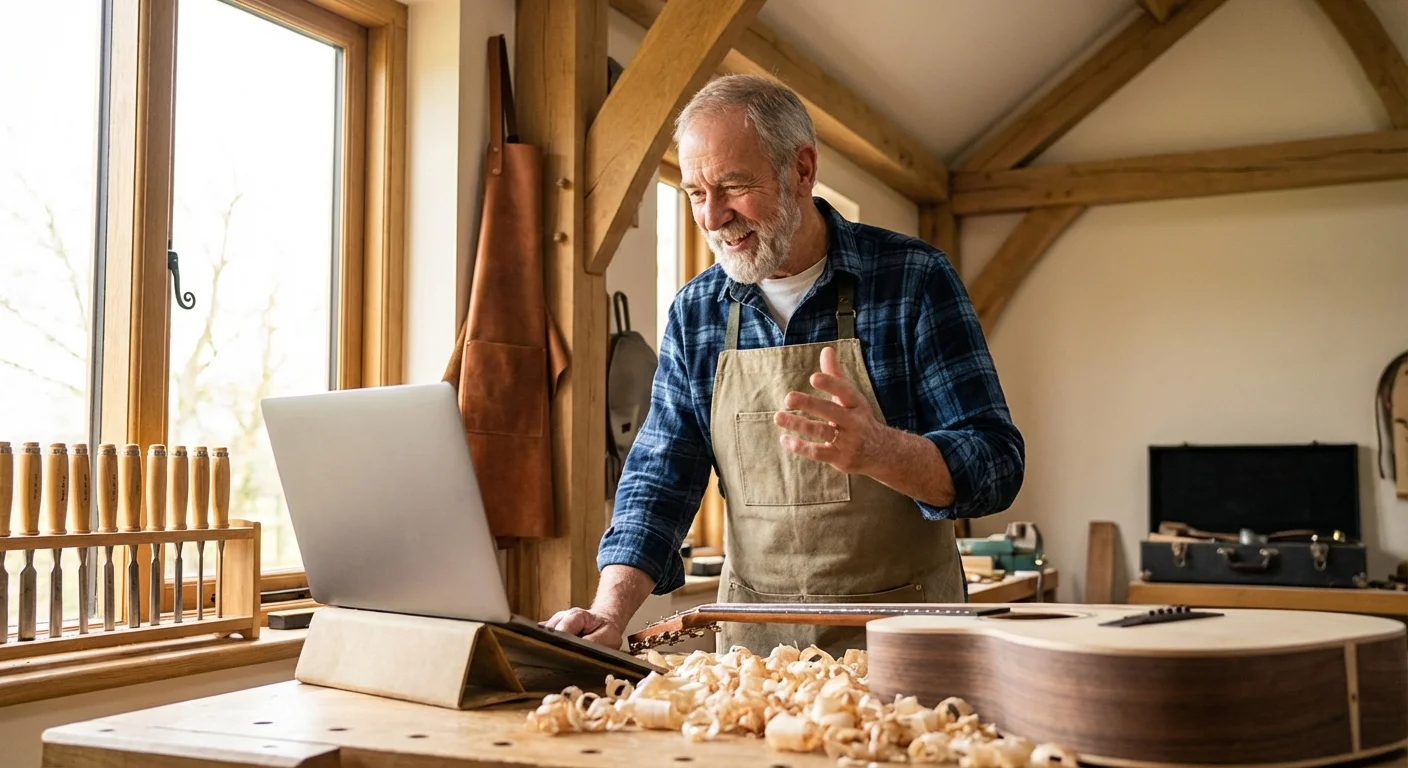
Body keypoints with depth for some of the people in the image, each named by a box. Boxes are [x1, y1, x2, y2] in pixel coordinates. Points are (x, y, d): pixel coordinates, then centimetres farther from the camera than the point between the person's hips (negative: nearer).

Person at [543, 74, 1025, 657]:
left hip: (901, 633, -3)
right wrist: (610, 612, -9)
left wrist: (875, 449, -29)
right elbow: (659, 478, 7)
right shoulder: (695, 313, 6)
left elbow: (996, 463, -9)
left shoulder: (915, 281, -5)